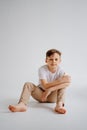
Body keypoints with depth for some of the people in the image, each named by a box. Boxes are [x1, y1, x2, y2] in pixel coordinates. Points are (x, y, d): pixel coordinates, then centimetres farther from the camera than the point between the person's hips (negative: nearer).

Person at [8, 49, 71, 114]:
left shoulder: (60, 70, -14)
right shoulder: (42, 69, -19)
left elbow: (68, 82, -33)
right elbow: (45, 86, -30)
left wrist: (50, 89, -37)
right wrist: (61, 80, -38)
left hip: (53, 96, 1)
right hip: (41, 94, 0)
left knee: (64, 84, -25)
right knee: (28, 84, -24)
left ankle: (59, 105, -42)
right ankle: (22, 104, -43)